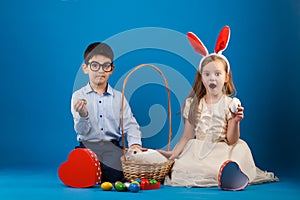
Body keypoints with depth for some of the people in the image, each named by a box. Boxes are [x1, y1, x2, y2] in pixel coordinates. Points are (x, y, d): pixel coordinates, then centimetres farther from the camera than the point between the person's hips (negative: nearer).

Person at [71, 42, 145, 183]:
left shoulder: (118, 97, 11)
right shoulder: (78, 96, 5)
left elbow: (130, 125, 7)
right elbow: (81, 131, -1)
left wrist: (135, 143, -13)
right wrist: (83, 116, -23)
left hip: (111, 146, 1)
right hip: (87, 145, -1)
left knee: (114, 174, -27)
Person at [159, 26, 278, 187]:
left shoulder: (230, 104, -1)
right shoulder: (193, 104, 8)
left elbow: (231, 140, -4)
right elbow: (187, 137, 10)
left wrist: (235, 122, -20)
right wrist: (173, 154, -2)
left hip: (222, 152, -2)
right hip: (198, 152, 2)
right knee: (181, 167, -24)